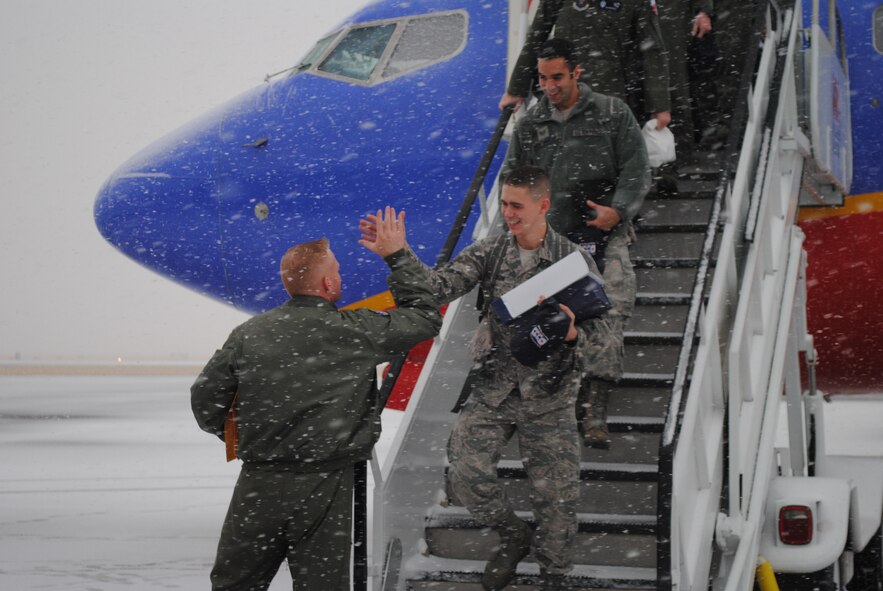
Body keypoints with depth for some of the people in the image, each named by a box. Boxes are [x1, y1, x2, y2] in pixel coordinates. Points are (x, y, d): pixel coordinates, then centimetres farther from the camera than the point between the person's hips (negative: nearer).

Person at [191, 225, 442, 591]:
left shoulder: (249, 334, -1)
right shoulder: (355, 331, -9)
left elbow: (205, 397, 4)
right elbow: (426, 318, 4)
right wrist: (397, 257, 12)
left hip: (259, 483, 3)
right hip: (322, 487, -2)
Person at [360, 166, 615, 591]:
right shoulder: (488, 253, -1)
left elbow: (600, 329, -6)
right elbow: (442, 285, -14)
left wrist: (574, 334, -29)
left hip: (549, 398, -2)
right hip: (493, 391, 2)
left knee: (555, 492, 4)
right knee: (464, 474, -9)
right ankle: (513, 538, 18)